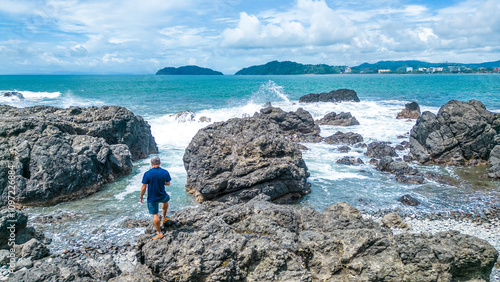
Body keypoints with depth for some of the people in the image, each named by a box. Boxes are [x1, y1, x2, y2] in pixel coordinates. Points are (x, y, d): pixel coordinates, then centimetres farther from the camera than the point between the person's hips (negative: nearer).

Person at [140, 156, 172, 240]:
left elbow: (144, 187, -14)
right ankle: (164, 217, 49)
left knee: (155, 215, 8)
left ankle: (159, 233, 16)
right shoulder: (165, 172, -10)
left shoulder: (147, 174, -18)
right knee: (166, 199, 37)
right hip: (162, 196, 3)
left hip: (152, 198, -3)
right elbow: (168, 183, 4)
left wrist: (141, 197, 0)